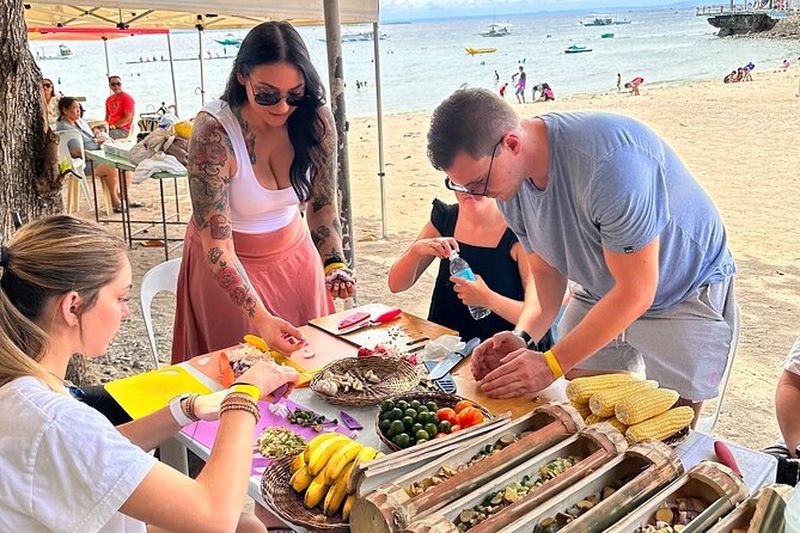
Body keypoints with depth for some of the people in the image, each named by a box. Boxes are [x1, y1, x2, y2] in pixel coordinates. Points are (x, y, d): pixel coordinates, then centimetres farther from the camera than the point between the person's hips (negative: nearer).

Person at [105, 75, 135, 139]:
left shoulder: (127, 98, -6)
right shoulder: (109, 99, 16)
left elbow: (128, 119, -13)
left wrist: (113, 126, -16)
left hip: (124, 130, -7)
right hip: (110, 128, 7)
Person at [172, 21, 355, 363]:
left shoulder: (316, 121, -16)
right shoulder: (213, 133, -28)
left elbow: (323, 206, -2)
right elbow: (217, 246, -28)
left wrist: (334, 264, -18)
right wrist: (260, 316, -39)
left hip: (294, 251, 4)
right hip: (228, 264, -4)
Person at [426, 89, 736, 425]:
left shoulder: (610, 159, -36)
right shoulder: (510, 181, -12)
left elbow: (636, 291, -30)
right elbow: (547, 272, -1)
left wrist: (551, 364, -29)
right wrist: (522, 337, -20)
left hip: (685, 294, -5)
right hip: (599, 294, 6)